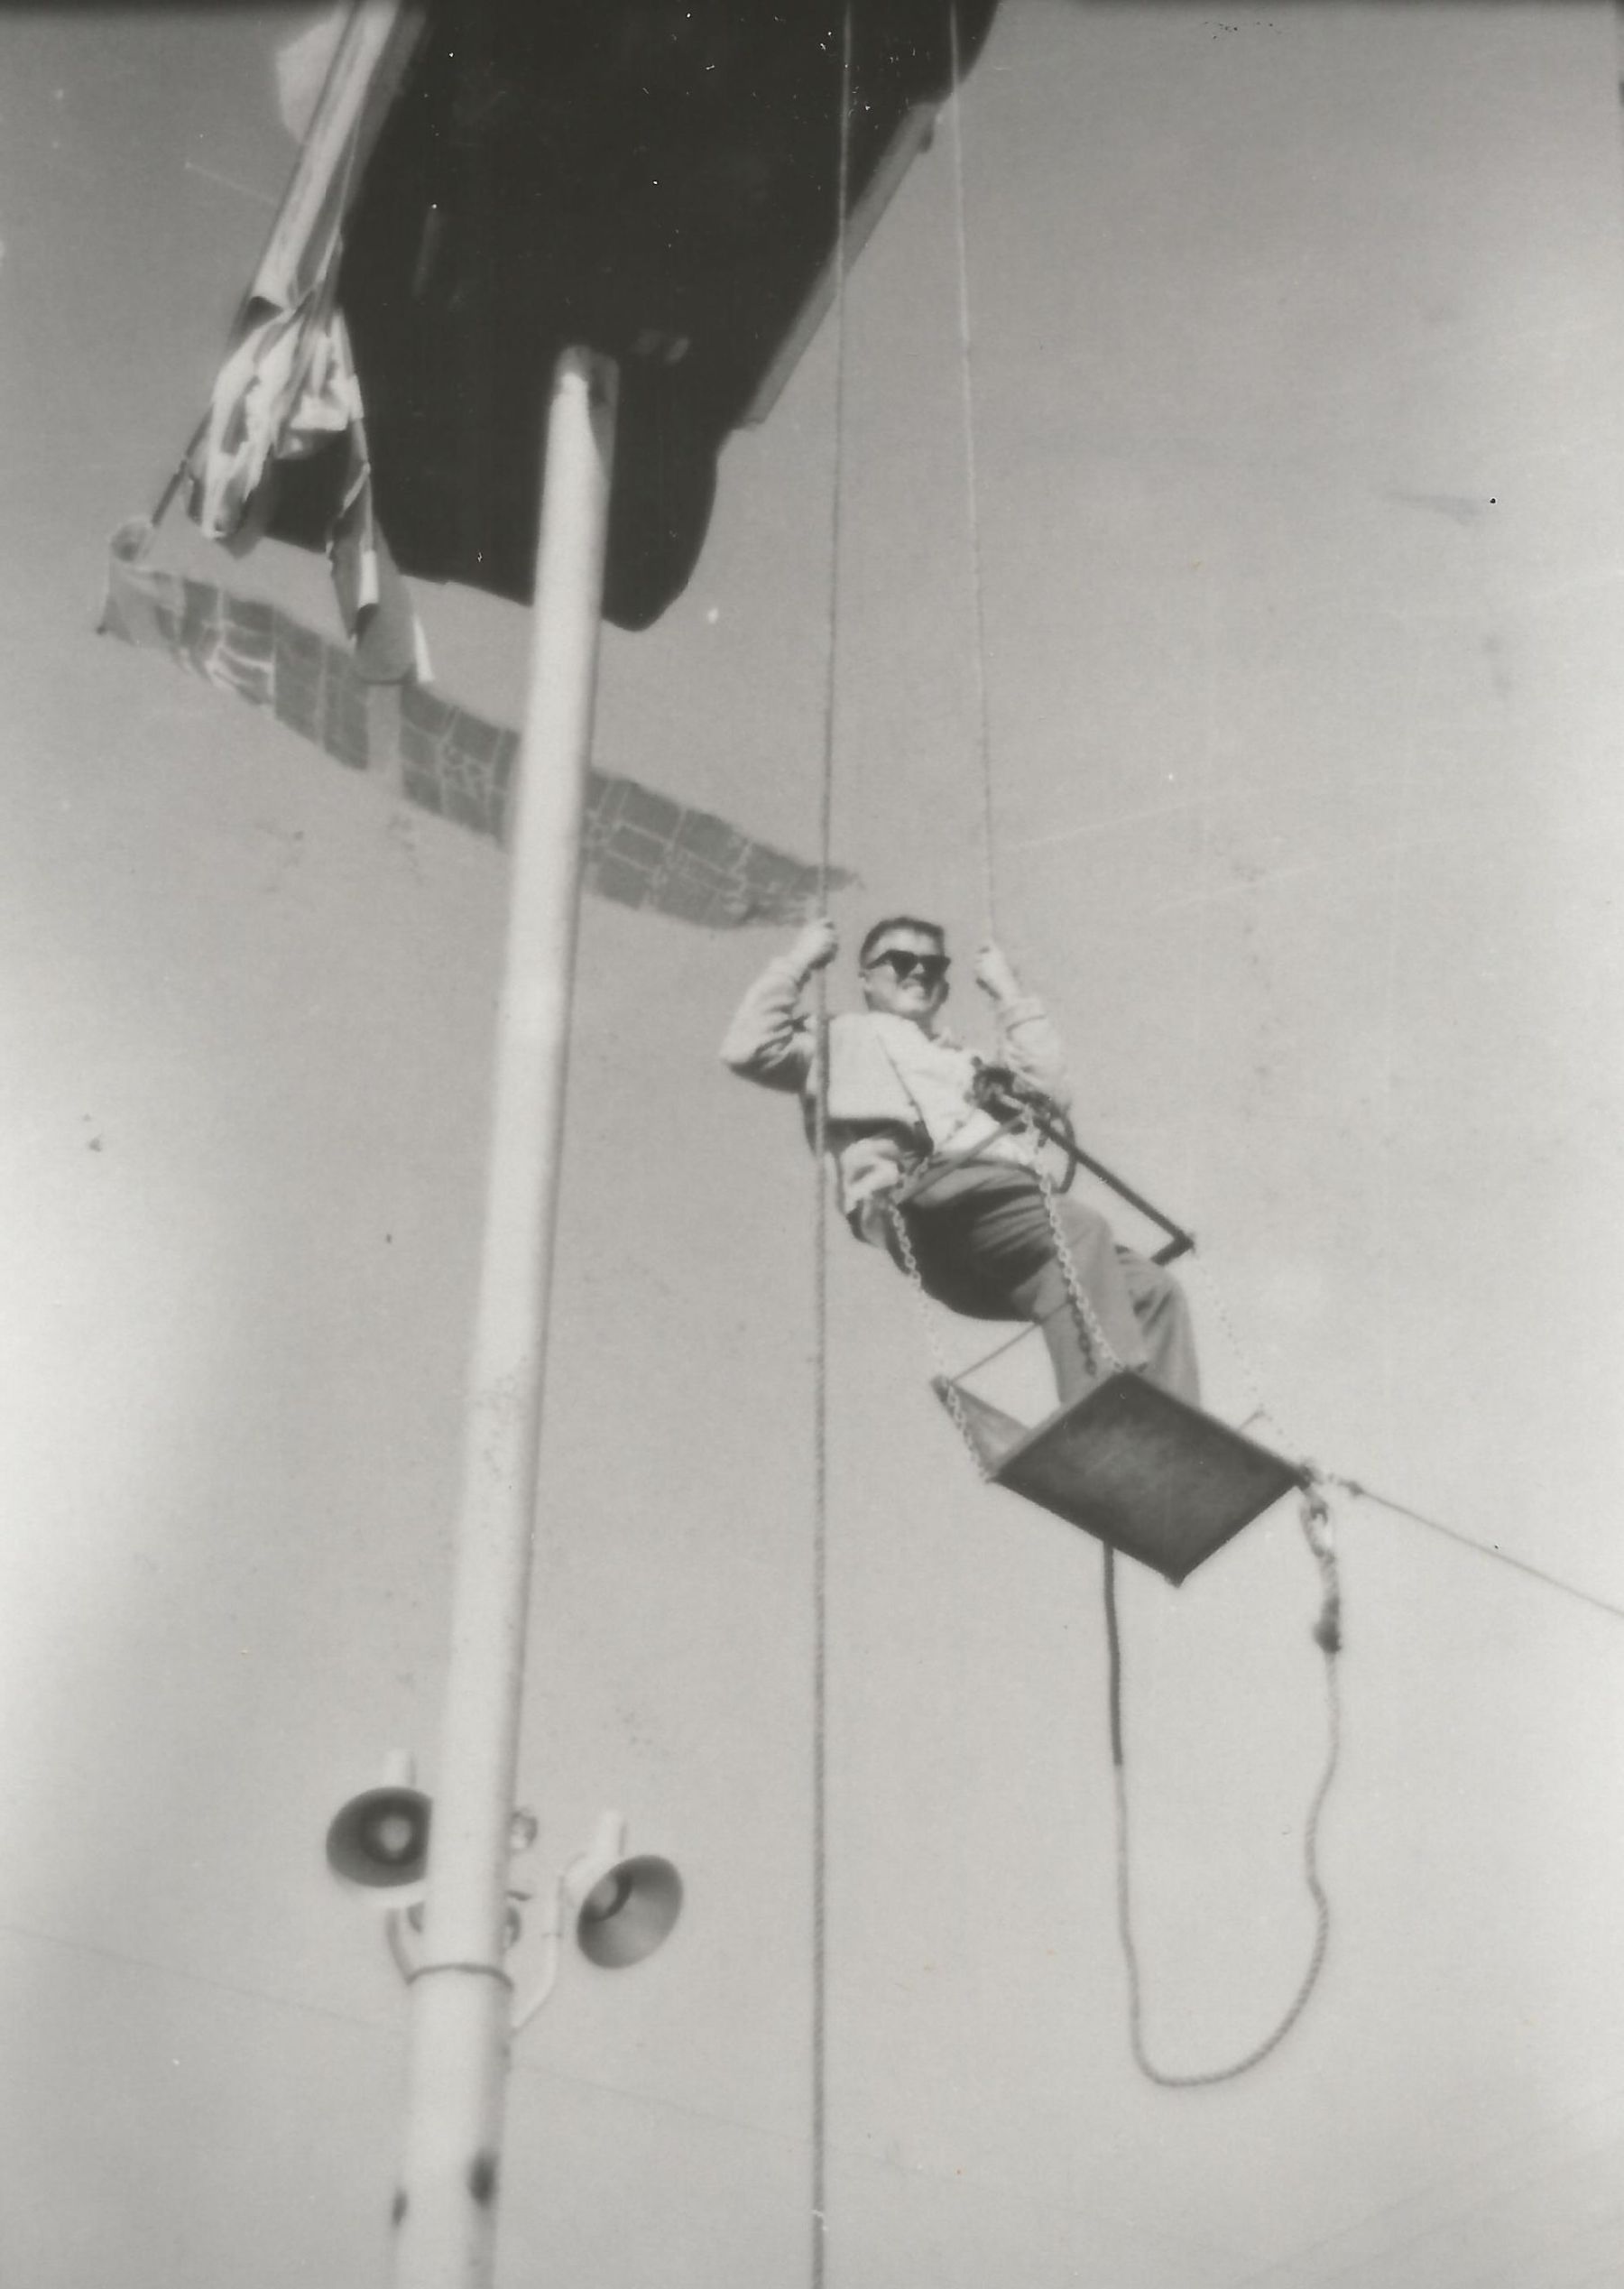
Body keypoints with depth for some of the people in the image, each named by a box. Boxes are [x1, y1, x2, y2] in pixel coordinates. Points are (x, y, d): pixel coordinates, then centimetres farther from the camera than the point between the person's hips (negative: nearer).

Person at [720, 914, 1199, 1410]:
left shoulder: (961, 1059, 42)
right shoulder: (846, 1037, 28)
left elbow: (1049, 1090, 26)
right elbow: (747, 1050, 12)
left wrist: (1009, 995, 32)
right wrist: (799, 962, 18)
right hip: (917, 1189, -6)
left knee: (1153, 1289, -14)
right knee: (1076, 1231, -31)